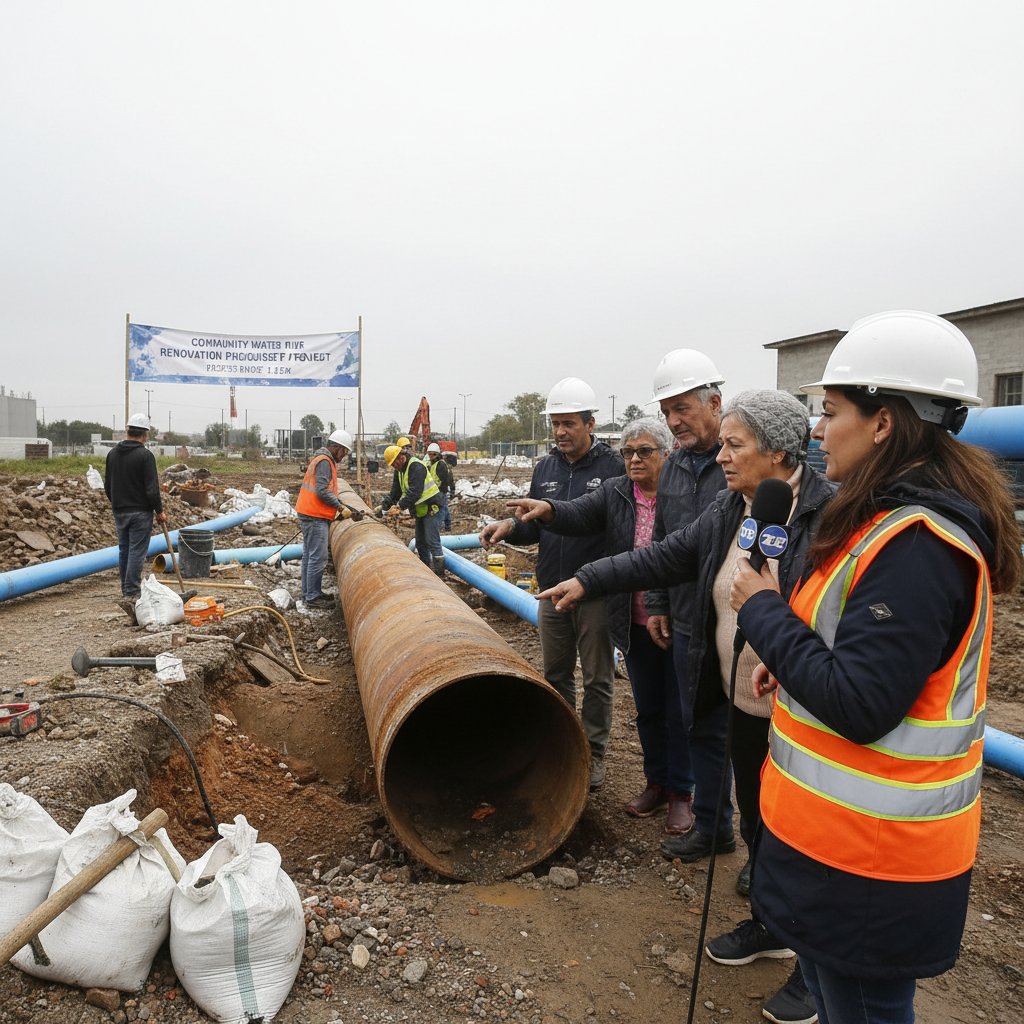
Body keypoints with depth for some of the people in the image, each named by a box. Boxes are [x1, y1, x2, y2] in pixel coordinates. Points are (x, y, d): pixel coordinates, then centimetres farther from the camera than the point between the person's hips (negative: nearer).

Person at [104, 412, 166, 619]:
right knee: (137, 553, -7)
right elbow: (152, 489, -17)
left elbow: (107, 484, 13)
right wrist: (159, 511, -6)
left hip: (119, 511, 7)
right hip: (140, 512, -7)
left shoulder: (113, 453, 7)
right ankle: (130, 595, -12)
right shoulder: (145, 455, -15)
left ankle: (127, 591, 24)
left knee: (124, 551, 15)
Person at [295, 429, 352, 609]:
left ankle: (310, 593, 23)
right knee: (318, 557, -8)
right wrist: (338, 505, -12)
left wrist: (337, 504, 13)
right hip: (315, 516, -11)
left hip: (311, 515, 11)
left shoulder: (323, 460, 20)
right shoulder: (324, 462, -14)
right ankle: (312, 597, -4)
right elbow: (322, 491, -21)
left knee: (310, 555, 15)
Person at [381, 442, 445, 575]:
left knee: (432, 542, -11)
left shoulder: (416, 466, -22)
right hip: (420, 509, 10)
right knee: (420, 543, 14)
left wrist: (400, 506, -34)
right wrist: (385, 505, -4)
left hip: (431, 507, -10)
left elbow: (414, 492, -31)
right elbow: (395, 491, 9)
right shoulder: (399, 470, 9)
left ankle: (439, 572, -8)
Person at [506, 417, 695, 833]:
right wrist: (547, 509, -35)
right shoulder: (614, 492, 1)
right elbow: (581, 513, -14)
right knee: (647, 708, 19)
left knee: (678, 711, 9)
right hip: (636, 624, 5)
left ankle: (680, 794, 28)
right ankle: (656, 783, 38)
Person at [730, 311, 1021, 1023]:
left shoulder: (916, 545, -26)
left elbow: (859, 705, -28)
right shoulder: (907, 520, 6)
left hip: (869, 851, -9)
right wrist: (794, 665, 2)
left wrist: (764, 610, -18)